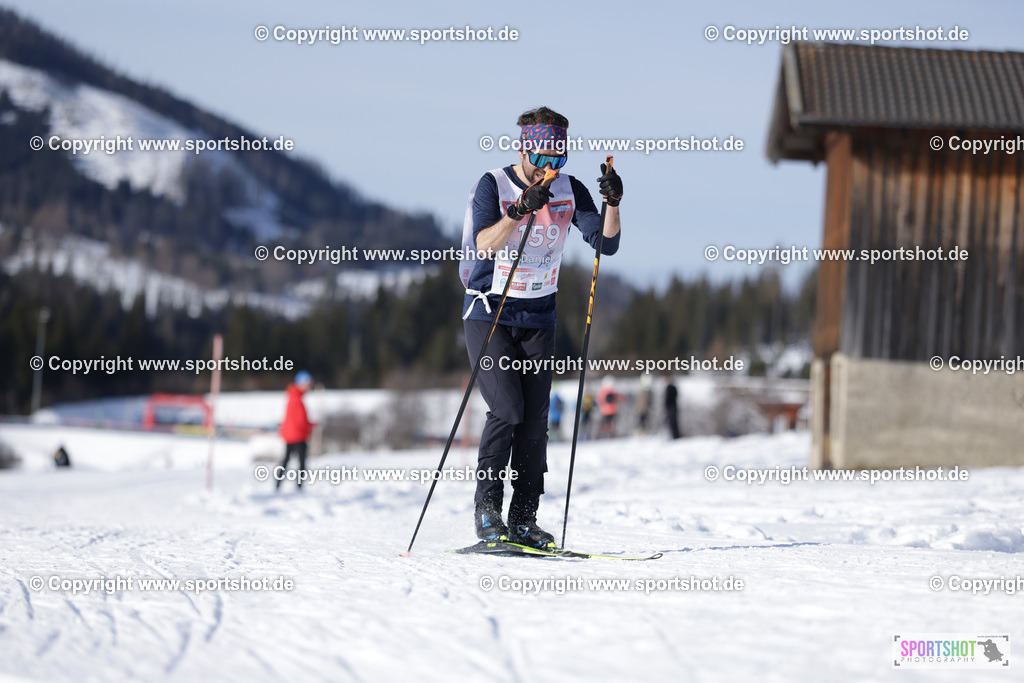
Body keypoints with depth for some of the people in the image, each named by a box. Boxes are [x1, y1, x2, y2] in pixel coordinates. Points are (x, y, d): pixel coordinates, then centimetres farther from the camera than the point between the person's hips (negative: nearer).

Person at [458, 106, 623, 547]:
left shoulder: (570, 192, 1)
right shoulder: (492, 186, -10)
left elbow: (606, 243, -9)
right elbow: (483, 246, -25)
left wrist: (612, 204, -25)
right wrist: (520, 211, -37)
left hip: (538, 317, 4)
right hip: (489, 313, -4)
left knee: (535, 421, -1)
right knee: (507, 410, -17)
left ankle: (523, 520, 4)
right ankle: (486, 507, -3)